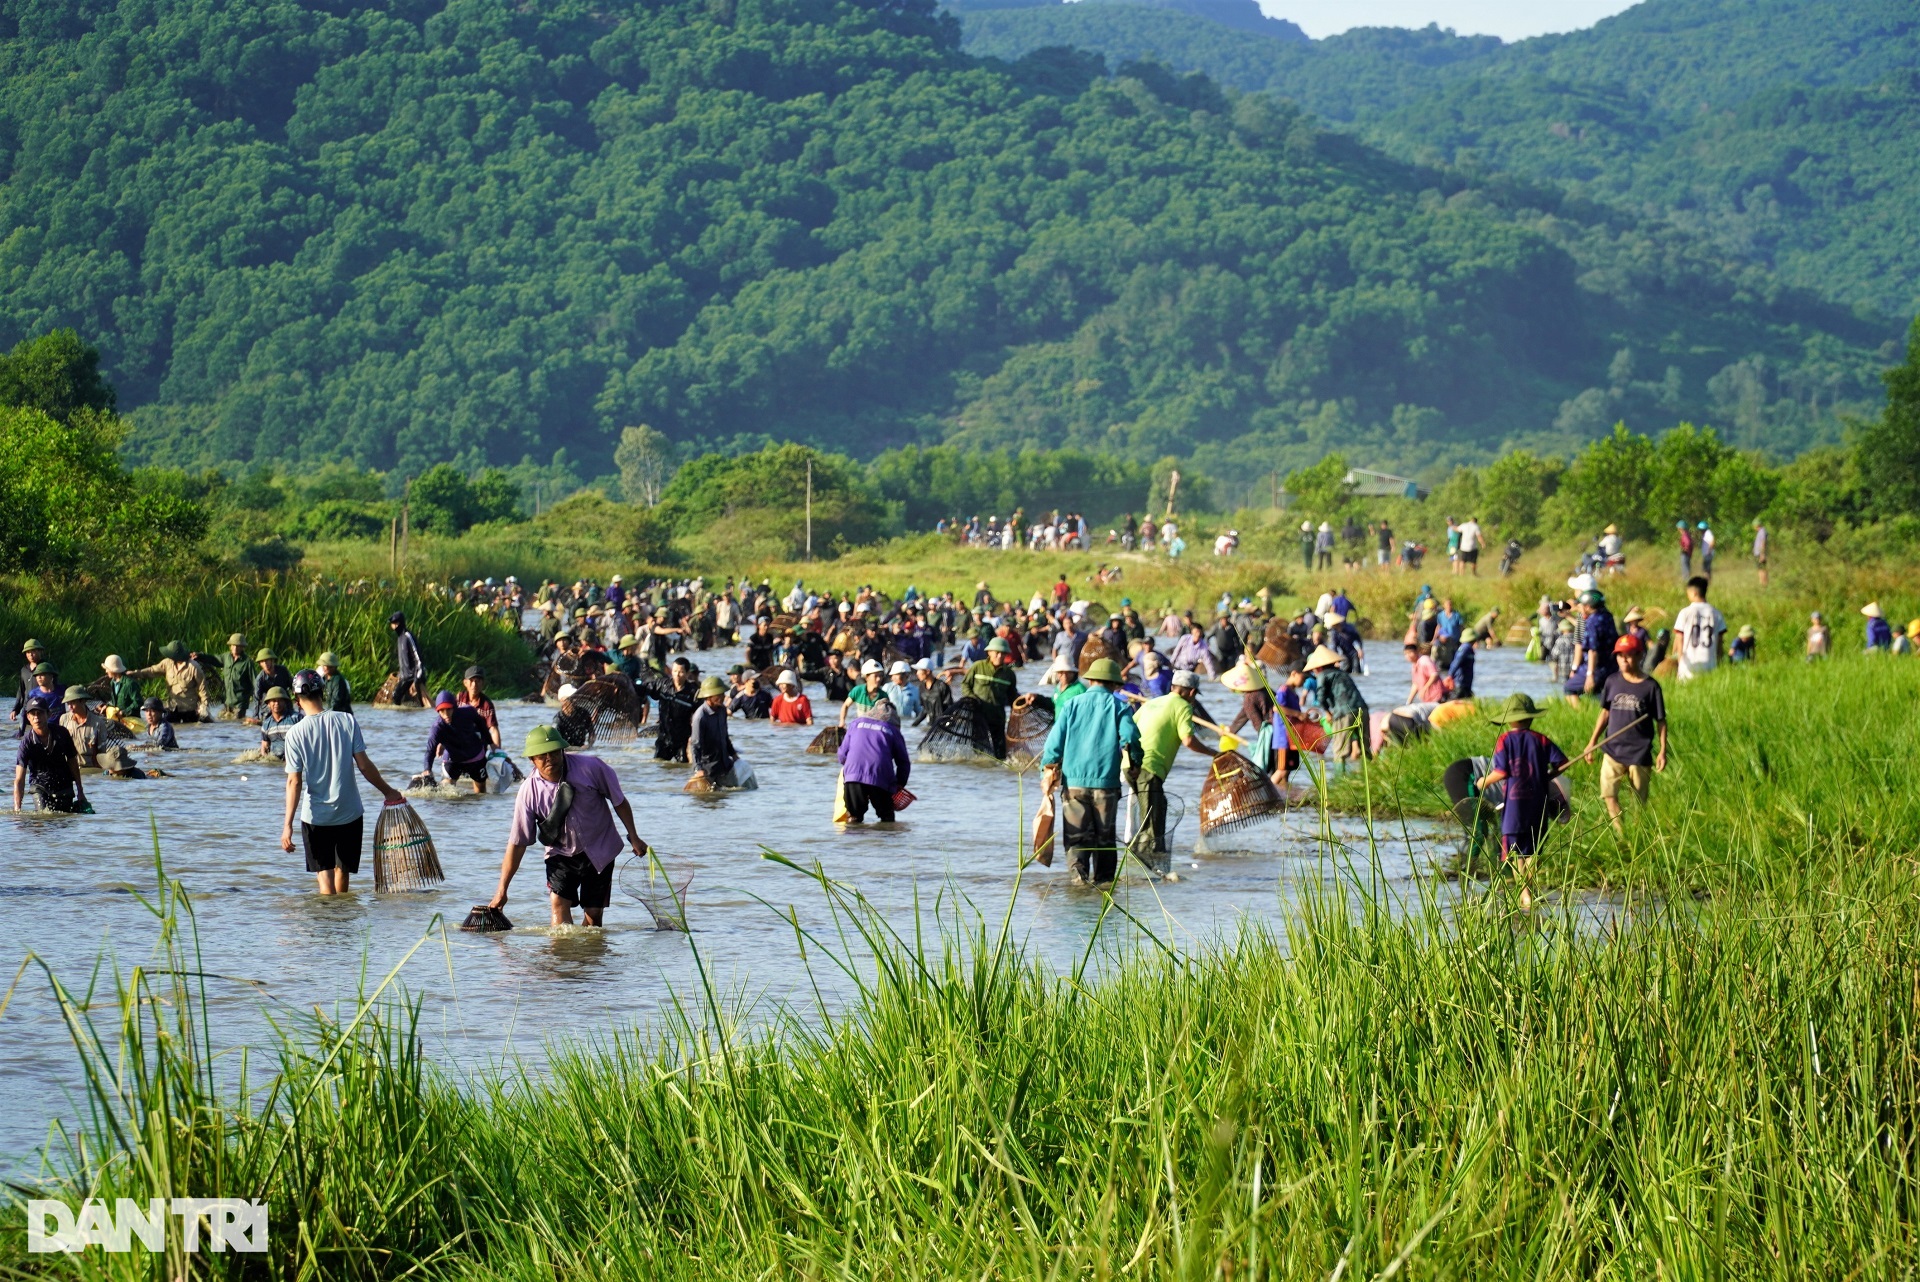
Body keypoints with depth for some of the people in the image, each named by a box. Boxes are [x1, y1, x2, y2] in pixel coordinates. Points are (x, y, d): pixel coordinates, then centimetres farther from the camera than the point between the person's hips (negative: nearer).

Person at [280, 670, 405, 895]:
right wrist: (389, 792, 7)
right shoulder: (347, 721, -7)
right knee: (343, 869, 19)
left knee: (324, 874, 2)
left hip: (315, 816, -2)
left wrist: (288, 824, -12)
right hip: (349, 812, 2)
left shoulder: (295, 734, -11)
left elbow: (294, 782, -13)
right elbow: (364, 766, -6)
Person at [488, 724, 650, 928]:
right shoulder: (529, 792, -15)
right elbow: (517, 842, -9)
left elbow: (619, 801, -2)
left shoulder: (590, 767, -18)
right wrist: (502, 890, -7)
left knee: (594, 915, -2)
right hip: (561, 855, 0)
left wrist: (633, 838, 0)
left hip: (599, 851, 0)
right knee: (558, 903, -21)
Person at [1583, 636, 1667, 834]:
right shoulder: (1613, 682, 3)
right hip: (1613, 750, 3)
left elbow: (1661, 721, -2)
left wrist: (1663, 751, -7)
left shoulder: (1650, 686, -6)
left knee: (1640, 801, 6)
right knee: (1609, 793, -8)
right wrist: (1592, 742, 10)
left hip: (1640, 753, -3)